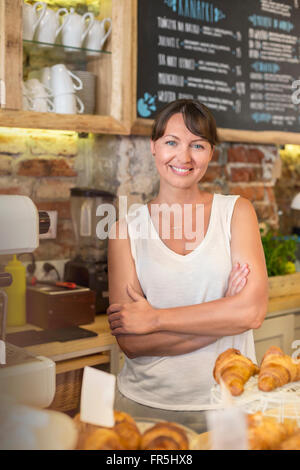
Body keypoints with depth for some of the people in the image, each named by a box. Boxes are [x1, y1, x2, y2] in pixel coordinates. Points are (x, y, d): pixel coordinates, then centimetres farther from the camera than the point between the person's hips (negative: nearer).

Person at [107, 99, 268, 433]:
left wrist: (154, 318, -14)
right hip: (145, 405, 0)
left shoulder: (236, 212, -2)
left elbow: (252, 311, -14)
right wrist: (223, 315, -15)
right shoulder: (126, 229, -3)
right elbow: (130, 342, -10)